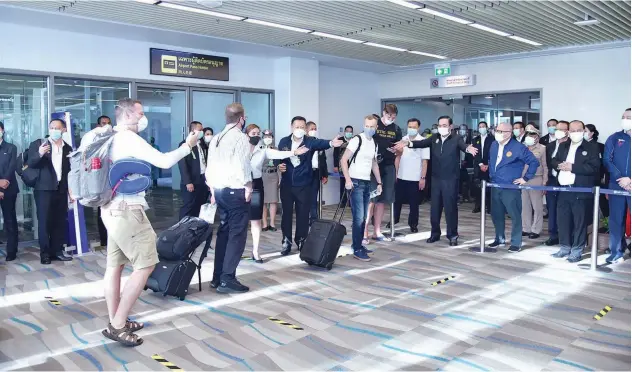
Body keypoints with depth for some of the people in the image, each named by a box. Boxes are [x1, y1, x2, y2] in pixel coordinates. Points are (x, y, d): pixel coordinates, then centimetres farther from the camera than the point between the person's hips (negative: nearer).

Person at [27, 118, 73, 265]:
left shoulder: (68, 148, 11)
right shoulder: (38, 144, 1)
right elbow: (29, 164, -5)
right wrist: (39, 154, -24)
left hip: (61, 190, 3)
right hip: (44, 189, -3)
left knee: (60, 222, 5)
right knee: (44, 222, -1)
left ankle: (57, 251, 13)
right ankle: (45, 253, 5)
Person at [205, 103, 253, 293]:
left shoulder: (216, 139, 13)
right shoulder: (241, 137, -11)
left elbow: (210, 166, 13)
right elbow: (242, 165, -20)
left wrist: (212, 189, 19)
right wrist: (248, 187, -10)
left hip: (219, 190, 8)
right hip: (236, 191, -8)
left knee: (223, 232, 14)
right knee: (237, 234, -4)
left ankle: (217, 277, 18)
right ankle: (227, 279, -6)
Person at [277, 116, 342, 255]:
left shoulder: (310, 141, -7)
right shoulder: (284, 141, 2)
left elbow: (320, 143, -28)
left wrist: (331, 143, -50)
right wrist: (279, 165, -11)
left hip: (304, 185, -2)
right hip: (286, 184, 2)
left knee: (303, 214, 4)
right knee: (286, 213, 8)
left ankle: (301, 241, 20)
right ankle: (287, 241, 20)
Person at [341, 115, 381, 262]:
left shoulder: (374, 144, 13)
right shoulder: (356, 140, -10)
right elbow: (344, 160, -14)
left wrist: (379, 182, 17)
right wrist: (347, 180, -21)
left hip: (367, 183, 8)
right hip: (355, 182, -7)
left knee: (363, 218, 12)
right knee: (358, 217, -8)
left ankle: (358, 244, 22)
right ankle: (357, 249, -1)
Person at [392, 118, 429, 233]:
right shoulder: (402, 139, 5)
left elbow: (424, 161, -7)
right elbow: (398, 157, 10)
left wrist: (423, 178, -11)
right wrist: (395, 172, 6)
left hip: (415, 178, -3)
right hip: (401, 176, 3)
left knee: (414, 202, 6)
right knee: (397, 200, 13)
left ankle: (413, 224, 18)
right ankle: (394, 219, 29)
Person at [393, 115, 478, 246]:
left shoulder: (456, 139, -3)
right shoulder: (434, 138, 6)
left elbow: (463, 145, -22)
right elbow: (422, 143, -7)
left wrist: (469, 148, -47)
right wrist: (408, 143, -26)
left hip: (451, 179, -4)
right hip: (436, 179, 4)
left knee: (450, 207, 2)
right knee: (434, 207, 9)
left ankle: (453, 235, 14)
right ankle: (435, 233, 23)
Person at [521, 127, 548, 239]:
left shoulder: (542, 148, 1)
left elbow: (545, 166, 2)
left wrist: (544, 182, -2)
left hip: (536, 179, -3)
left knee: (537, 206, 2)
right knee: (525, 205, 7)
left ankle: (535, 230, 10)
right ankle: (526, 228, 17)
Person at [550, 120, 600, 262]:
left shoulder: (592, 147, -2)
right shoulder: (563, 146, 16)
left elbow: (594, 167, -13)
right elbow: (554, 161, 14)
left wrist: (572, 167, -18)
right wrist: (559, 165, -9)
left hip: (581, 191, -5)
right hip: (563, 190, 5)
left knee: (579, 222, 1)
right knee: (562, 220, 10)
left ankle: (577, 250, 9)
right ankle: (565, 247, 22)